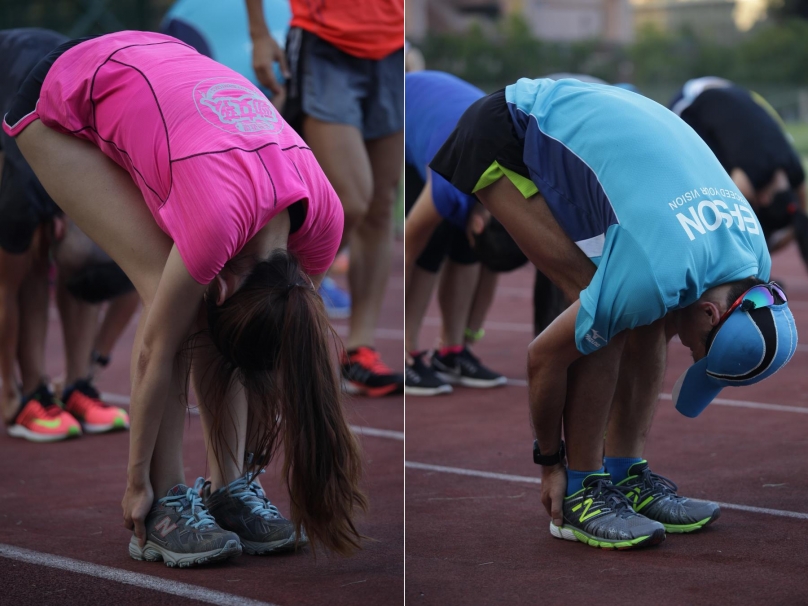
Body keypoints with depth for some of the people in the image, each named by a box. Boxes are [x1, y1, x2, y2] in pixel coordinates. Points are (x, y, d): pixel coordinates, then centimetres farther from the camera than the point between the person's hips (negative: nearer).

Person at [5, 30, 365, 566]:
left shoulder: (323, 214, -20)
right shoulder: (220, 219, -37)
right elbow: (156, 353, -24)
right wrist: (139, 483, -13)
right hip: (62, 106, -6)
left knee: (199, 302, -10)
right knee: (174, 300, -18)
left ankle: (230, 488, -2)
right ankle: (168, 503, -11)